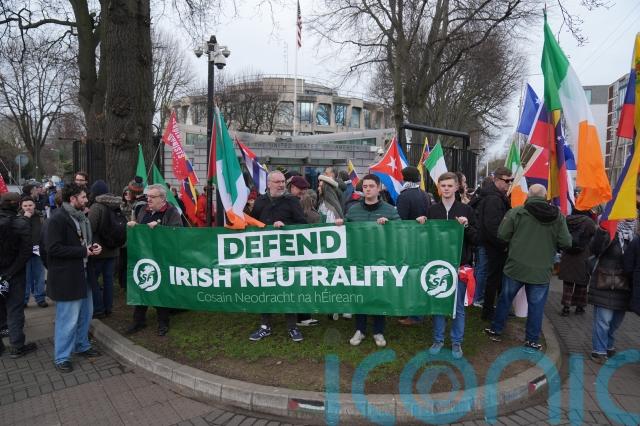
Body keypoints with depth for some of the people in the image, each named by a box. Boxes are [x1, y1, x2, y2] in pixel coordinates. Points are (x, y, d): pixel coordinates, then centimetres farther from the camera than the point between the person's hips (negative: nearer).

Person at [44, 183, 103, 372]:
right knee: (68, 319, 1)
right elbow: (53, 248, -22)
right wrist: (84, 251, -19)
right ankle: (61, 358, 17)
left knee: (85, 313, 19)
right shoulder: (57, 219, -16)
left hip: (83, 273, 9)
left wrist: (92, 246, 0)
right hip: (66, 276, -9)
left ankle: (82, 345, 37)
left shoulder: (81, 217, 10)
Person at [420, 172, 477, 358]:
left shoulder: (466, 209, -1)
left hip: (459, 265, -1)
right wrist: (421, 225, -9)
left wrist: (466, 226, -18)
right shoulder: (432, 210, 4)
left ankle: (456, 342, 24)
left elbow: (475, 238, 0)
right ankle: (438, 339, 25)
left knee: (458, 306, 8)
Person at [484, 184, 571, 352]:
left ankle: (496, 331, 29)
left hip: (516, 267, 0)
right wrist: (550, 243, 15)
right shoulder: (558, 216, -4)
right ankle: (532, 341, 22)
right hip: (541, 271, 1)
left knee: (505, 299, 16)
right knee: (536, 306, 13)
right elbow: (566, 243, -5)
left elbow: (502, 235, -11)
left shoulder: (516, 212, -10)